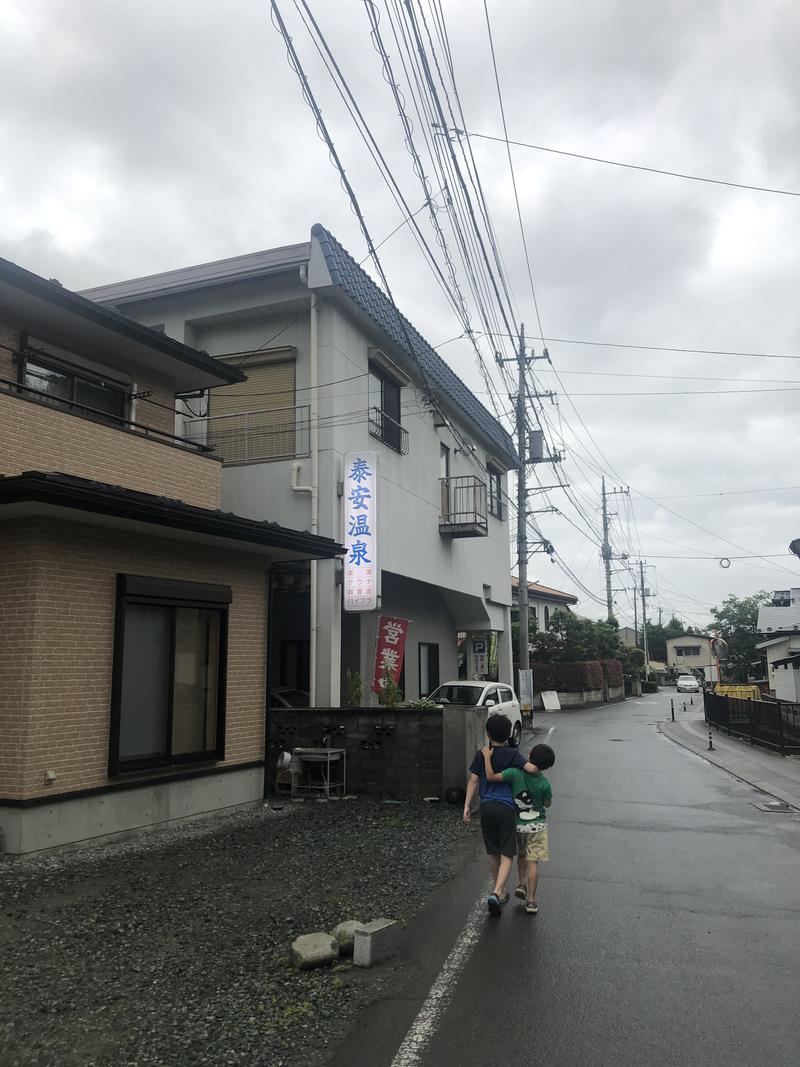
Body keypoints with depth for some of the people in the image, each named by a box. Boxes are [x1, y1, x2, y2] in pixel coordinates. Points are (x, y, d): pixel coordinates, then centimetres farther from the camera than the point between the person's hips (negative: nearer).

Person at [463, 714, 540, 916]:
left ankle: (500, 891, 29)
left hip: (486, 807, 3)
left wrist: (467, 805, 4)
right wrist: (538, 766, 7)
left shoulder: (481, 755, 3)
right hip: (506, 808, -3)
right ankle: (496, 893, -18)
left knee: (492, 852, 18)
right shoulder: (512, 755, -4)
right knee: (507, 854, 0)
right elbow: (531, 768, -15)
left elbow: (473, 780, 1)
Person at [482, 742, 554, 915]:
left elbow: (491, 777, -26)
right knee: (533, 862, 4)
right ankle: (531, 900, 4)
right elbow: (548, 804, -1)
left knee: (521, 855, 27)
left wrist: (487, 757, -17)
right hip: (537, 826, -1)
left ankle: (522, 883, 19)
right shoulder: (544, 783, -16)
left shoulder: (515, 773, -21)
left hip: (518, 824, 1)